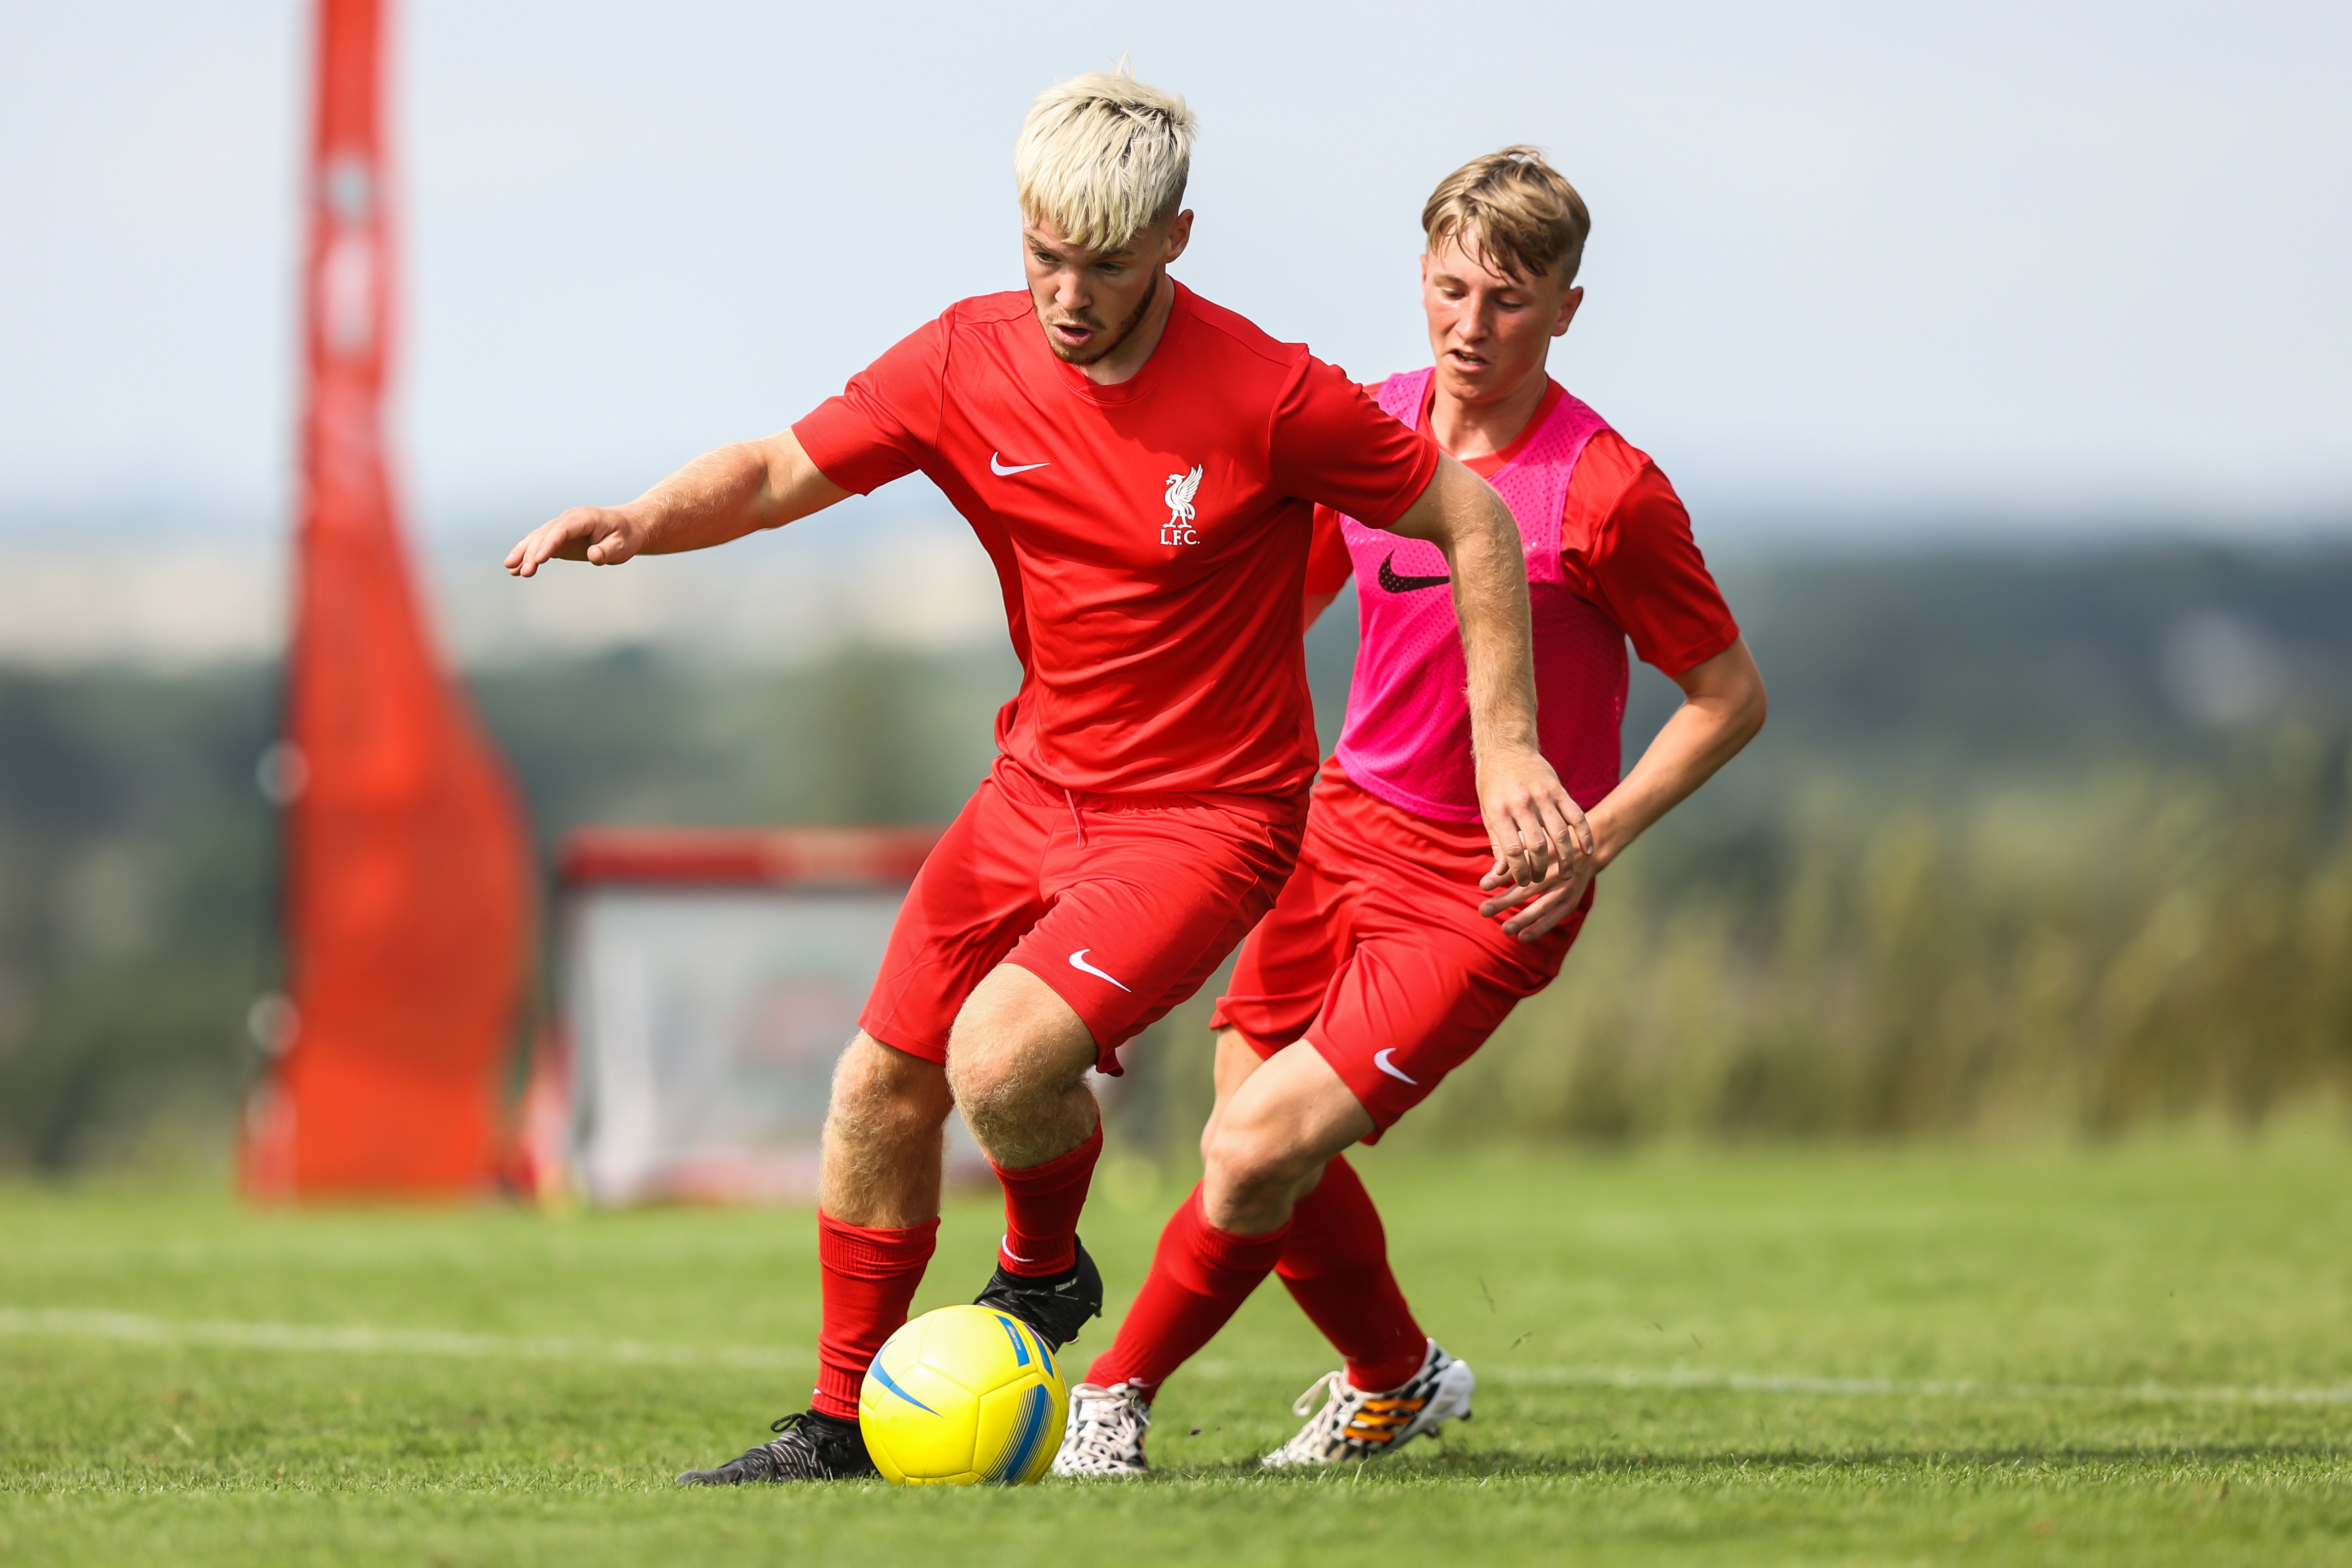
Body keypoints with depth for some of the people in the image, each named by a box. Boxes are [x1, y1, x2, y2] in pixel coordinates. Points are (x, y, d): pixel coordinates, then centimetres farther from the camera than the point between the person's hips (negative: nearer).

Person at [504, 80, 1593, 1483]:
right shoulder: (969, 363, -7)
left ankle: (1046, 1269, 9)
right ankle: (840, 1424, 24)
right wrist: (646, 519, -21)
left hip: (1208, 813, -6)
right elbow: (780, 473, 0)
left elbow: (1470, 520, -10)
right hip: (1042, 780, 6)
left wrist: (1507, 749, -12)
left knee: (1002, 1060, -25)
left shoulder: (1266, 396, -20)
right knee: (882, 1086, 6)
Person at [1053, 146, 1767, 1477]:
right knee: (1261, 1139, 9)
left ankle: (1117, 1396, 5)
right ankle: (1396, 1382, 36)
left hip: (1487, 891, -6)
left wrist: (1598, 837, -19)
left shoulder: (1609, 493, -18)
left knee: (1255, 1152, -16)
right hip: (1348, 822, 6)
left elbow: (1732, 696, -10)